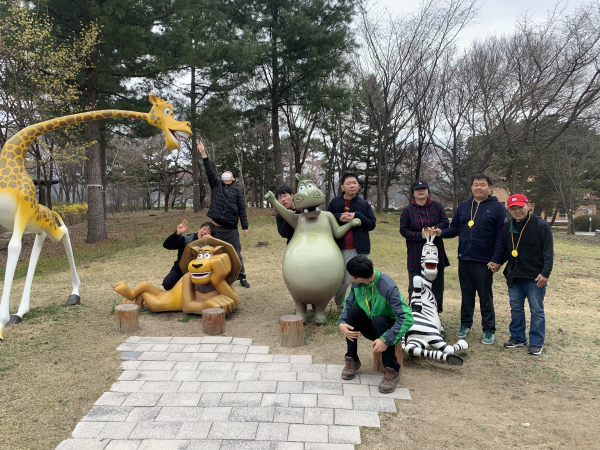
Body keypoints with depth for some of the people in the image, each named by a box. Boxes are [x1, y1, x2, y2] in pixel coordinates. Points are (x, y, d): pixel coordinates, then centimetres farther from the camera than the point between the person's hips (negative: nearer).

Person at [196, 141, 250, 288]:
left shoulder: (237, 190, 7)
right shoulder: (216, 185, 12)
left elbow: (242, 209, 4)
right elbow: (209, 170, 0)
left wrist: (245, 227, -1)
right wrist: (203, 153, -10)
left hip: (231, 229, -1)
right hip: (215, 227, 2)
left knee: (236, 255, 4)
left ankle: (242, 277, 18)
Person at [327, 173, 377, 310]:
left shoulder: (364, 204, 5)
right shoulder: (335, 202, 5)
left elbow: (372, 224, 1)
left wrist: (357, 216, -14)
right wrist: (339, 217, -11)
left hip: (360, 248, 0)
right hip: (340, 248, 0)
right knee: (343, 280, 3)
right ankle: (340, 306, 26)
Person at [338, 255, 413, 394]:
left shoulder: (388, 287, -29)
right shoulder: (357, 284, -11)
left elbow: (407, 318, -33)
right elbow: (348, 305, 1)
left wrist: (386, 340, -39)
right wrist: (342, 323, -20)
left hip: (388, 328, -4)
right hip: (369, 328, 5)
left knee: (379, 320, -36)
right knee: (353, 311, -24)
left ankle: (392, 371, -19)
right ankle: (352, 360, -9)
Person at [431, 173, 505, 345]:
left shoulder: (497, 207, -3)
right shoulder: (463, 207, 11)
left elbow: (501, 236, -7)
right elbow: (454, 229, 14)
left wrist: (496, 259, -13)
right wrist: (441, 232, -7)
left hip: (485, 261, -4)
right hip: (464, 259, 4)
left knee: (485, 296, 5)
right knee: (466, 294, 14)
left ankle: (489, 330, 16)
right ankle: (465, 324, 27)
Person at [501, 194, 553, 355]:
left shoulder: (540, 225, -9)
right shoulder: (507, 227, 7)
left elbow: (548, 251, -10)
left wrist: (545, 273, -16)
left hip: (534, 278, -5)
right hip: (514, 277, 5)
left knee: (536, 310, 5)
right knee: (516, 308, 13)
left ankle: (537, 342, 16)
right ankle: (517, 337, 27)